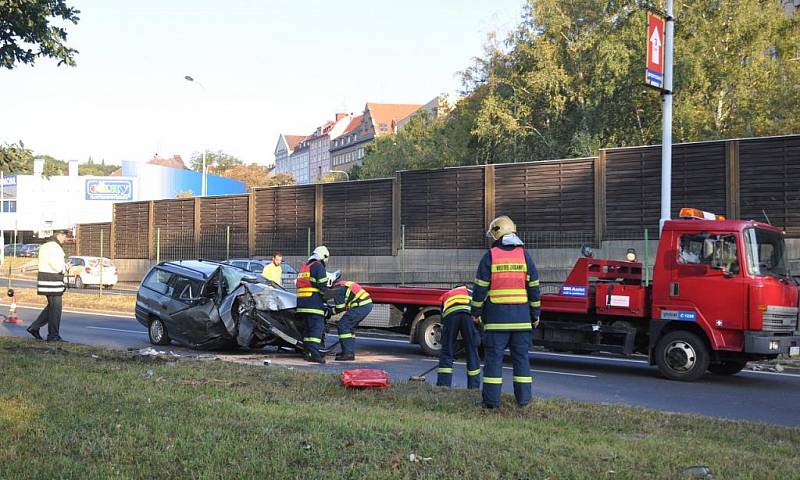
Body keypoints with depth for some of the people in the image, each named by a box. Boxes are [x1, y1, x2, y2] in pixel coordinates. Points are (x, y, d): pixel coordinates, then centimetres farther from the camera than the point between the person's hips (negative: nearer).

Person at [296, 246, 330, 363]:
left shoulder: (304, 266, 24)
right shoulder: (318, 266, -4)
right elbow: (322, 286, -12)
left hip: (301, 301, 9)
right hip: (314, 303, -9)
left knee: (308, 327, 15)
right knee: (317, 327, -10)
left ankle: (307, 352, 14)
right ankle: (314, 354, -18)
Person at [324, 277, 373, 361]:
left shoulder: (337, 289, -5)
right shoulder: (343, 284, 25)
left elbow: (340, 308, -7)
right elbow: (346, 305, 29)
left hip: (361, 306, -10)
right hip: (368, 304, 10)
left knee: (342, 326, -5)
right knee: (350, 327, 22)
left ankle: (348, 353, -9)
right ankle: (350, 351, 26)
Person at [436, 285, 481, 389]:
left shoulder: (445, 296, 41)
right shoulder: (470, 292, 39)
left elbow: (443, 322, 38)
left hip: (450, 314, 0)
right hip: (470, 313, 0)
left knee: (446, 352, 13)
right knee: (472, 352, 12)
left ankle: (443, 386, 11)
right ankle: (474, 387, 16)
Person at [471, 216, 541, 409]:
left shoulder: (490, 256, -2)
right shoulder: (524, 255, 5)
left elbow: (480, 287, -2)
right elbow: (534, 287, 7)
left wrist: (476, 312, 8)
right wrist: (535, 314, 14)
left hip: (496, 316, -2)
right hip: (521, 317, 2)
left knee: (494, 356, 1)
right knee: (521, 357, 9)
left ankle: (492, 399, 0)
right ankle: (523, 398, 10)